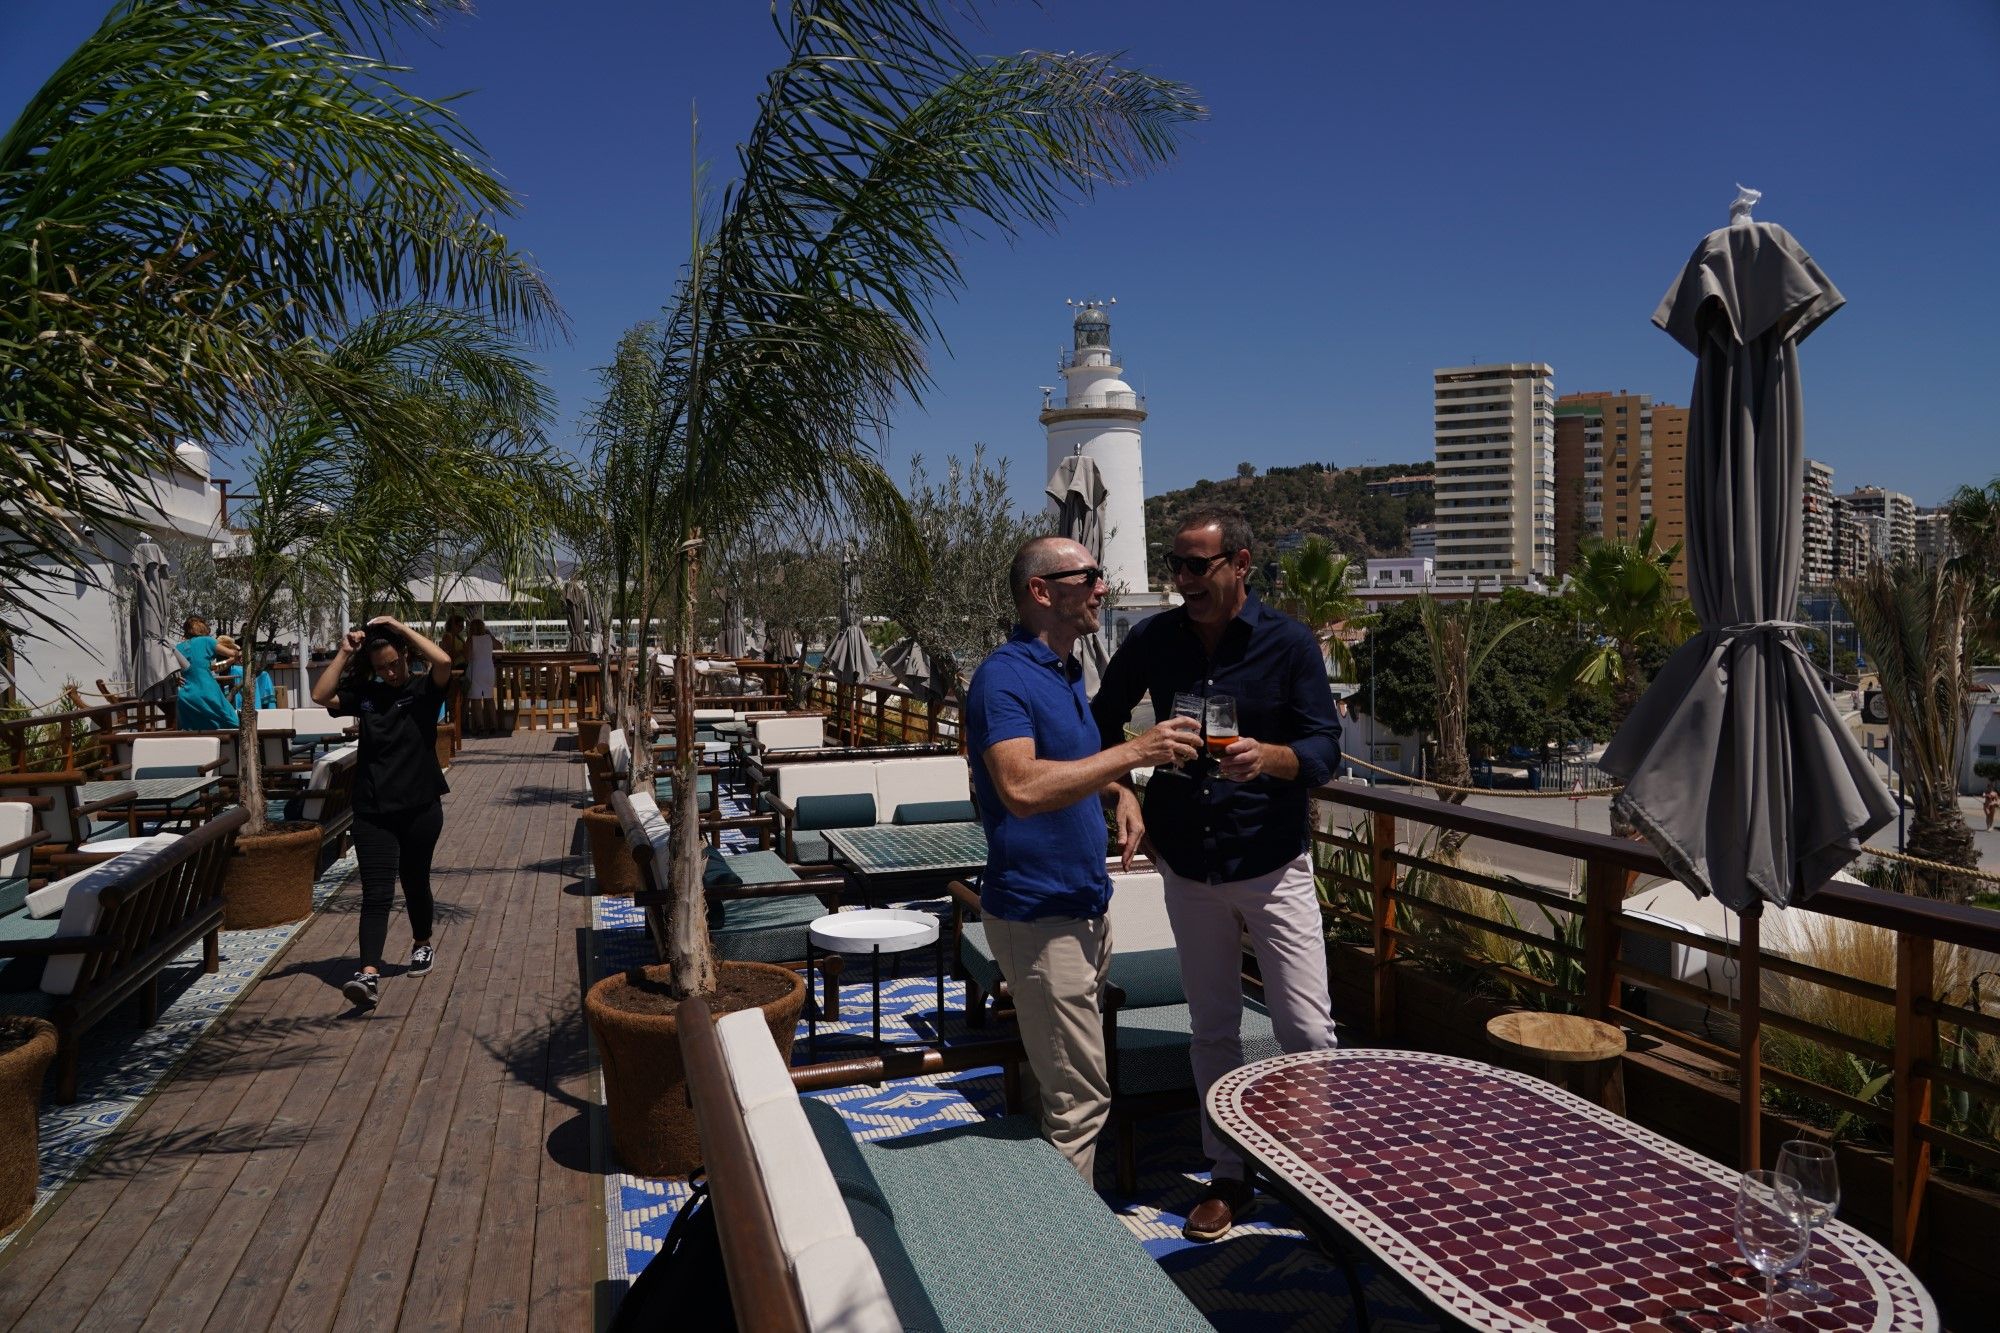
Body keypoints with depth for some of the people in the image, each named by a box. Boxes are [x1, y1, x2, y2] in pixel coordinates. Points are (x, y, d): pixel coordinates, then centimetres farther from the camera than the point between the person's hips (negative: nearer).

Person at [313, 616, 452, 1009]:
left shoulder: (424, 688, -4)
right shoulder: (364, 694, 4)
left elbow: (443, 661, -24)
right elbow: (320, 696, -8)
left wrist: (401, 627, -16)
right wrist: (345, 652, -7)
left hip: (420, 807, -1)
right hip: (372, 811, 1)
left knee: (415, 882, 17)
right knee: (376, 893, -7)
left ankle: (422, 945, 41)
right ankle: (369, 974, -15)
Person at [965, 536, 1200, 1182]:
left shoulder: (1067, 671, 13)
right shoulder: (1005, 677, -18)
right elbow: (1023, 788, -33)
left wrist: (1120, 793, 7)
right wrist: (1133, 752, -31)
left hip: (1086, 905, 10)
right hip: (1038, 915, -10)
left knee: (1064, 1084, 19)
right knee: (1081, 1098, -5)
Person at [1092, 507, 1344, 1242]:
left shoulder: (1289, 642, -11)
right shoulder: (1152, 640, -3)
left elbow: (1325, 749, -13)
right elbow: (1104, 723, 11)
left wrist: (1268, 758, -34)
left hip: (1273, 864, -3)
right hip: (1188, 864, 3)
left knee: (1307, 1031, -2)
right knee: (1213, 1030, 14)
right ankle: (1228, 1173, 29)